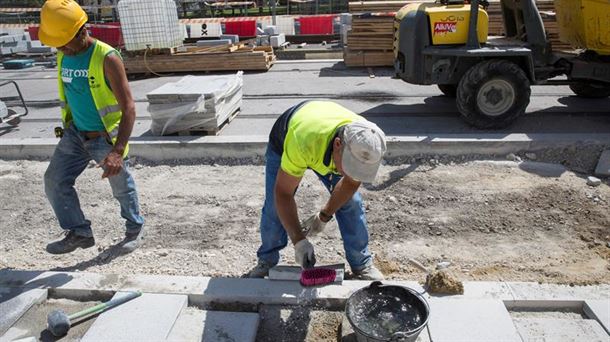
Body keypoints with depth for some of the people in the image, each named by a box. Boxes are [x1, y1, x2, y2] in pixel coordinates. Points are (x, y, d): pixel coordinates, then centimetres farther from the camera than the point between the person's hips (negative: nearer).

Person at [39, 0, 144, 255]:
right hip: (75, 134, 6)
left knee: (122, 187, 9)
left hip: (107, 137, -6)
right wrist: (69, 127, 24)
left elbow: (128, 108, -27)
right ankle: (79, 233, 13)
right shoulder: (62, 57, 0)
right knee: (54, 181, 0)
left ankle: (135, 228, 32)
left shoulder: (107, 58, -22)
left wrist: (118, 152, -36)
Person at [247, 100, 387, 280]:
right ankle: (267, 261, 16)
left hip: (326, 147, 3)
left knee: (351, 203, -6)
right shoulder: (303, 142, -49)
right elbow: (283, 193, -36)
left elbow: (350, 182, -14)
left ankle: (362, 264, 12)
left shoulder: (366, 145, -35)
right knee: (275, 205, -9)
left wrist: (324, 216, -8)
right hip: (283, 142, -2)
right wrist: (299, 240, -36)